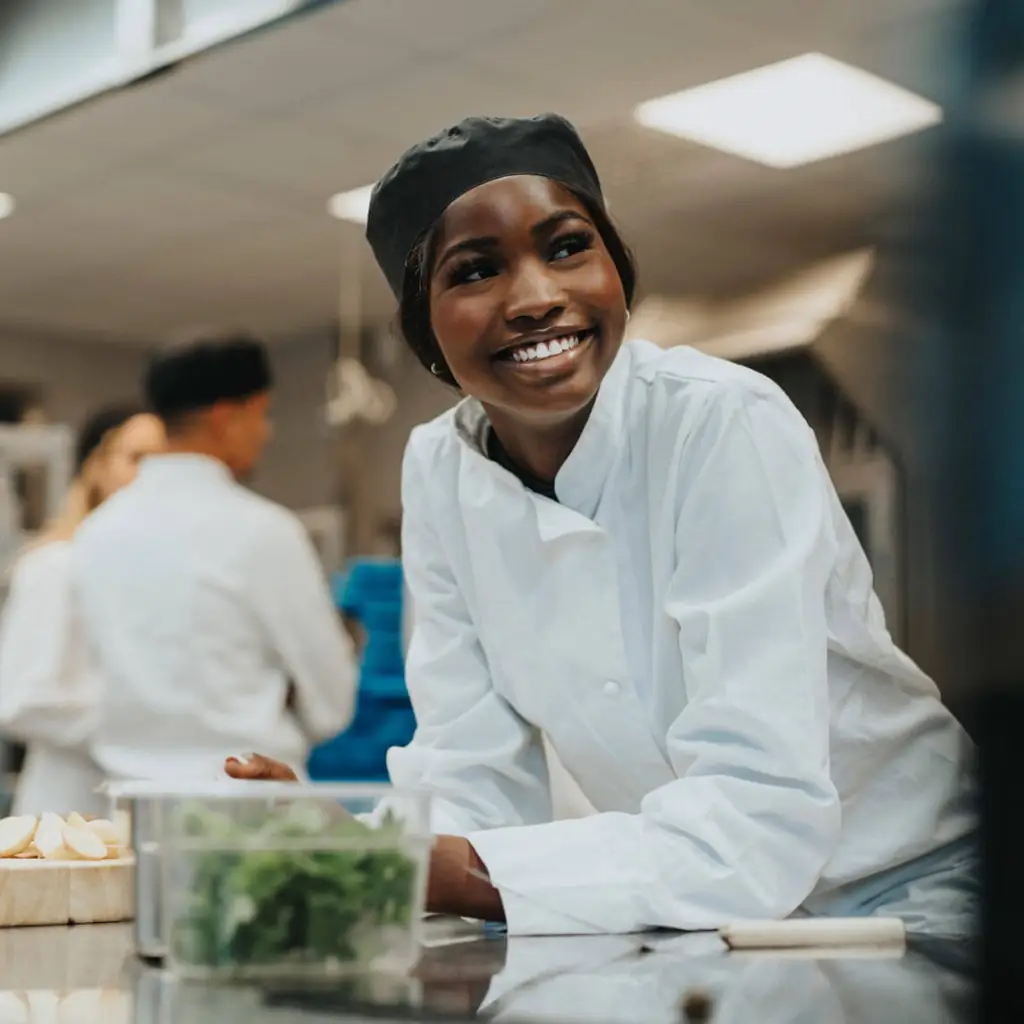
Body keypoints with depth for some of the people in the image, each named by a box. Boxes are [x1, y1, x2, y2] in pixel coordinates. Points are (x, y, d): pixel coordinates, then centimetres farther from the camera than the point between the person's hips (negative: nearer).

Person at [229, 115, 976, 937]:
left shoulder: (728, 426, -21)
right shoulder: (438, 470, -4)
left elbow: (761, 819, -26)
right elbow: (476, 779, -3)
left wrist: (451, 873, -33)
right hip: (678, 922, 4)